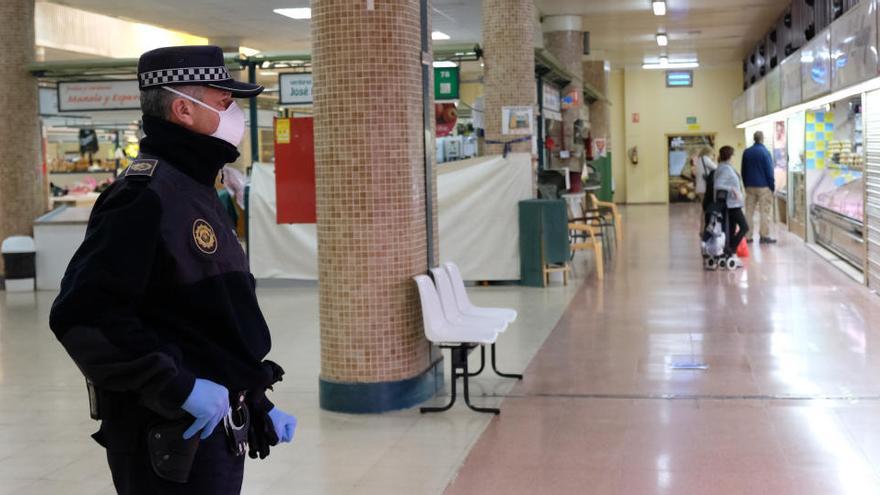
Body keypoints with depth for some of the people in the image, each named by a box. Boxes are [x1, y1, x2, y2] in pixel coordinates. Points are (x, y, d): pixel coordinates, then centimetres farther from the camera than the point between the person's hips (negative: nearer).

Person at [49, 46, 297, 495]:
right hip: (171, 438, -9)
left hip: (218, 429, 9)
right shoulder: (144, 196, -18)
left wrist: (256, 404, 17)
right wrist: (178, 388, -26)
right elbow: (83, 315, -27)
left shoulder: (197, 191, 13)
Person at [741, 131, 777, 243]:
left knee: (749, 211, 7)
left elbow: (743, 171, 13)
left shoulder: (746, 152, 7)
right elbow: (769, 171, -10)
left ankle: (747, 236, 6)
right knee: (765, 211, -1)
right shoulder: (765, 152, -11)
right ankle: (764, 236, -3)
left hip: (750, 186, 5)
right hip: (763, 186, -5)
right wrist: (772, 186, -4)